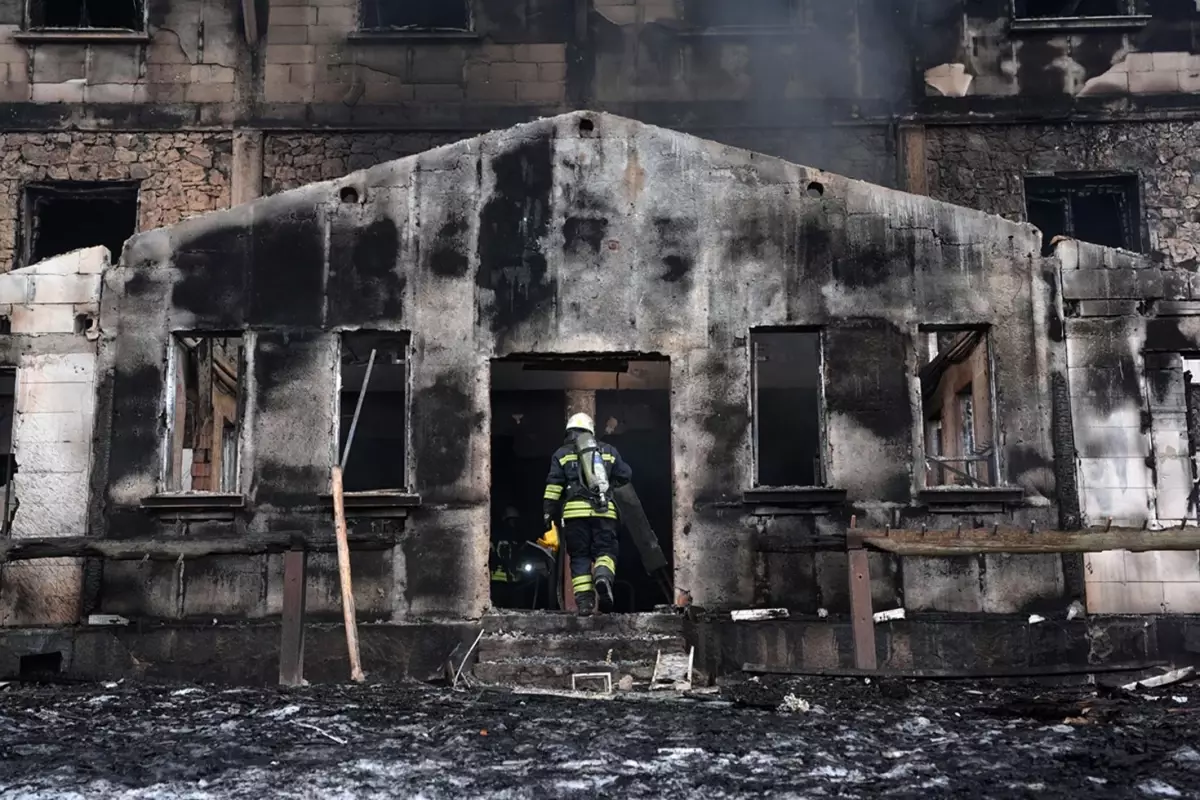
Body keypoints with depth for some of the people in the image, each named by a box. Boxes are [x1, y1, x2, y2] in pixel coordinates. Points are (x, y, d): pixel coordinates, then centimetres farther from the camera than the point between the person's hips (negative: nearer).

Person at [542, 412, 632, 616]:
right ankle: (603, 576, -28)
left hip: (575, 511, 0)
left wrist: (547, 513, 4)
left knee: (579, 557, 5)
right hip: (604, 511, 1)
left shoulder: (562, 454, 11)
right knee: (605, 551, 5)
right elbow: (625, 475, 19)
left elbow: (553, 486, 3)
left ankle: (584, 602, -5)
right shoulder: (609, 451, 17)